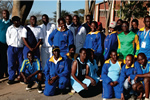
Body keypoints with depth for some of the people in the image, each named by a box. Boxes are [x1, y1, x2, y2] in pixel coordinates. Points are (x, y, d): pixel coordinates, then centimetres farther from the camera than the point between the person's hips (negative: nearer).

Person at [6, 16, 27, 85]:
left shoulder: (23, 29, 4)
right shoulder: (10, 29, 5)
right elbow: (8, 39, 7)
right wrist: (11, 46, 4)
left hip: (20, 48, 0)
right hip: (11, 48, 0)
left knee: (21, 63, 4)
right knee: (11, 64, 1)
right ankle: (11, 79, 9)